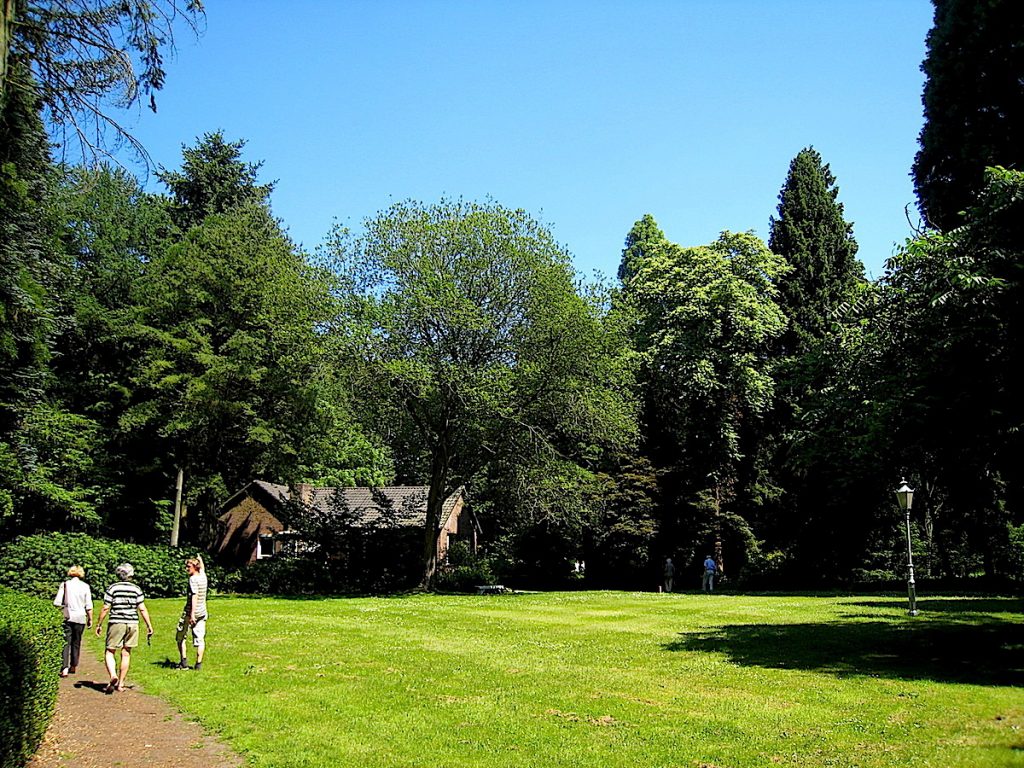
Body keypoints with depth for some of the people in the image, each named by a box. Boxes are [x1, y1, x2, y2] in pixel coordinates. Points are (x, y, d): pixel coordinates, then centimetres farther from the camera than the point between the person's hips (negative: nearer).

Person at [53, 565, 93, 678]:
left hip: (67, 617, -1)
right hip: (80, 618, 1)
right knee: (76, 642, 14)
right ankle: (73, 666, 22)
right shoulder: (85, 586, 1)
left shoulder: (64, 584, 0)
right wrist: (90, 619, 9)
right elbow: (89, 606, 1)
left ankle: (64, 668, -16)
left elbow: (57, 603, -4)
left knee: (66, 643, -2)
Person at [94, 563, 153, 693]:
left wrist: (99, 624, 7)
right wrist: (149, 626, 6)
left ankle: (113, 675, -18)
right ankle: (121, 683, 12)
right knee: (126, 654, 9)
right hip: (132, 624, 3)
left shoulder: (112, 588, -2)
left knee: (110, 652, 6)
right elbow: (142, 609, 2)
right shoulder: (136, 589, 5)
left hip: (116, 623, -2)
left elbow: (106, 608, -3)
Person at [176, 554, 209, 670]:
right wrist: (200, 559, 50)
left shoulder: (193, 579, -15)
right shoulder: (203, 576, 6)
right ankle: (199, 663, 2)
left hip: (190, 612, -6)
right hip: (202, 612, 6)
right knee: (200, 639, 5)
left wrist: (192, 614, -28)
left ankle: (184, 662, 7)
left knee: (181, 637, 11)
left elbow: (195, 596, -24)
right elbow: (202, 569, 31)